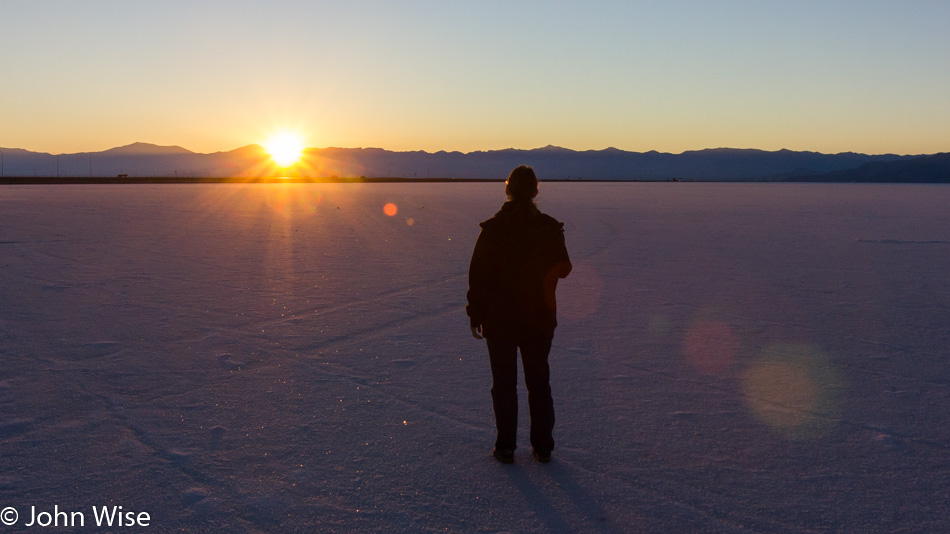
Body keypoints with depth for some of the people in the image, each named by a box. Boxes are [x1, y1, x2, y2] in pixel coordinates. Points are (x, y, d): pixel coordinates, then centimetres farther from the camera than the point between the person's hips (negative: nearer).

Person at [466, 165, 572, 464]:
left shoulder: (492, 229, -11)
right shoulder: (549, 228, -6)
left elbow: (478, 276, -9)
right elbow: (563, 270, 6)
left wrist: (475, 316, 0)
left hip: (499, 319, -2)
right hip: (539, 319, 2)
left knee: (504, 384, 9)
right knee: (539, 382, 14)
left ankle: (505, 448, 15)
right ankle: (543, 446, 21)